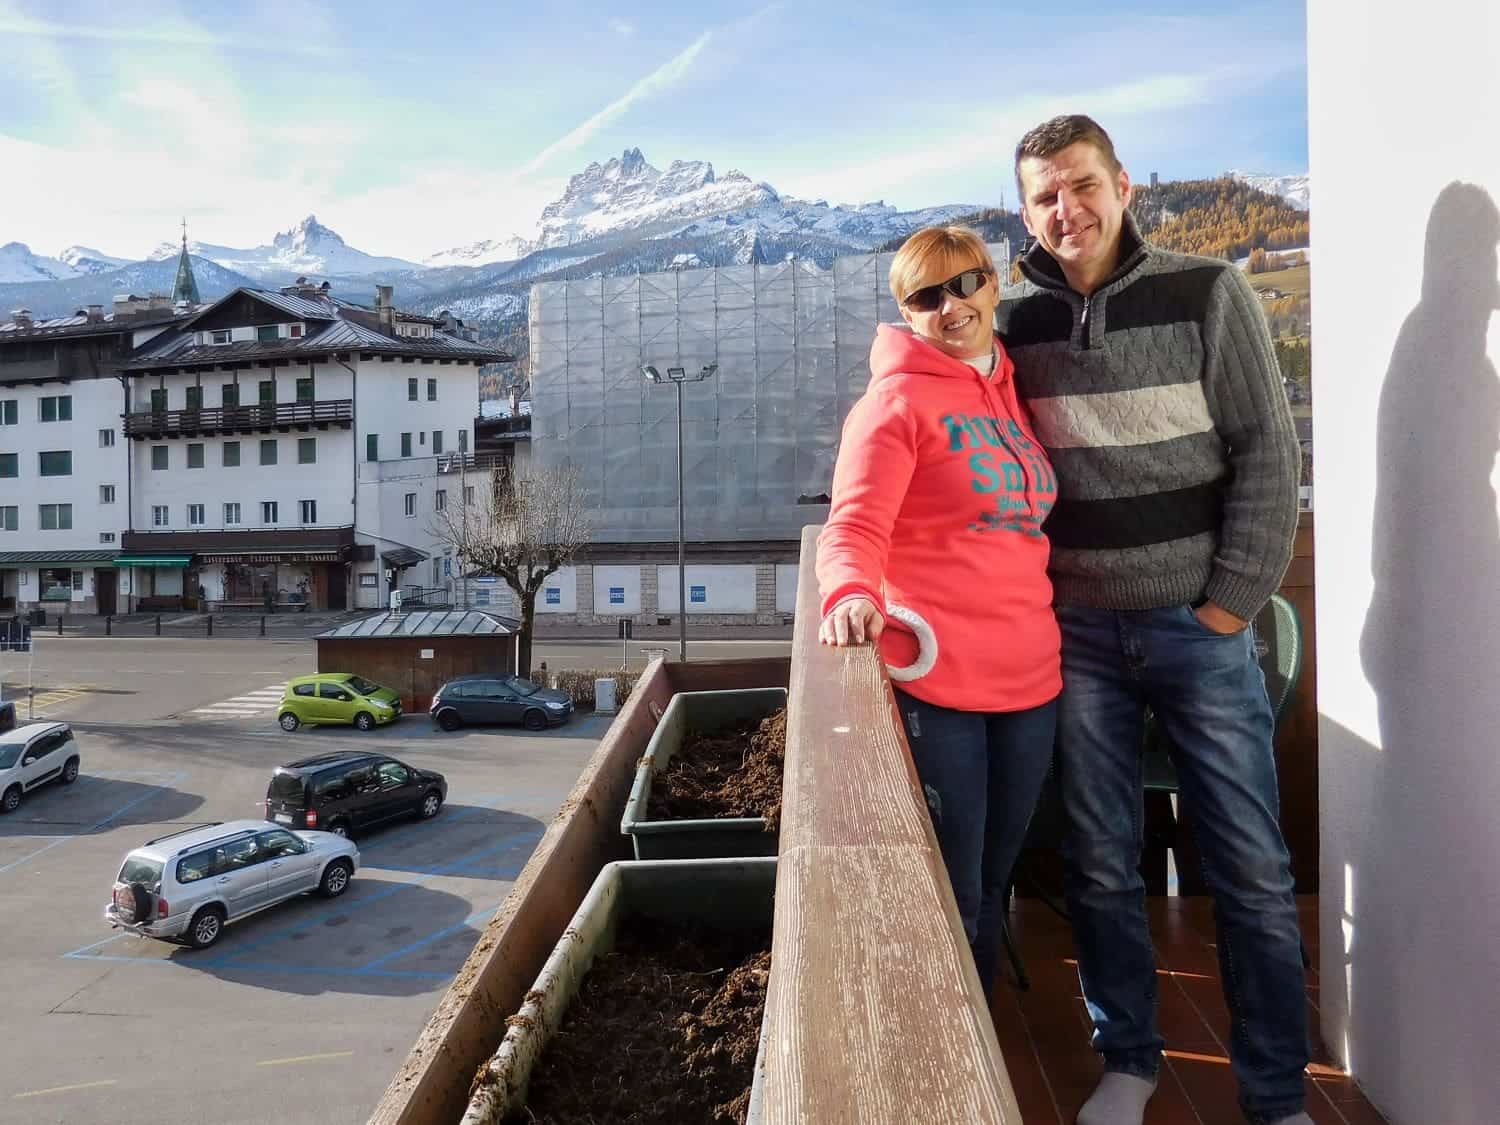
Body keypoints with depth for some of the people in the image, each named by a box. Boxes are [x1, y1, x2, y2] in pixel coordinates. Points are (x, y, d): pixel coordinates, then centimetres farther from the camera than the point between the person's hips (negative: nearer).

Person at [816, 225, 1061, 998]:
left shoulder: (1012, 392, 15)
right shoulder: (899, 398, -6)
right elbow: (854, 527, -16)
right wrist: (851, 594, -36)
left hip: (1029, 678, 7)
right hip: (936, 680, -6)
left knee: (992, 887, 19)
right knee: (951, 899, 1)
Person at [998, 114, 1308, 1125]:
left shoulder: (1207, 294, -2)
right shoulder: (1017, 323, 4)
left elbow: (1269, 455, -4)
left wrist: (1231, 604, -8)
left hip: (1201, 626, -1)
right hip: (1078, 634, 2)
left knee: (1253, 871, 5)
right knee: (1101, 864, 10)